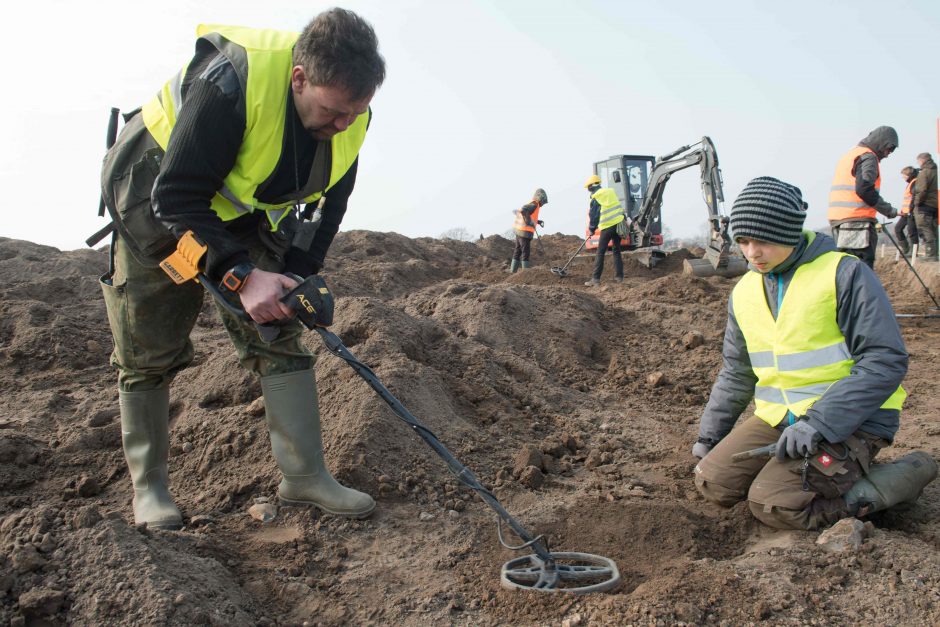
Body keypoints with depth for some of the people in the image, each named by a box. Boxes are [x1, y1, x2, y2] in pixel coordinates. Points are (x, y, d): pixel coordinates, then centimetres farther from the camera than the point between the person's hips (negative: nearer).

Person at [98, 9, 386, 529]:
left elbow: (328, 205, -3)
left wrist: (297, 278, -14)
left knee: (279, 336, -5)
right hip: (153, 200, -5)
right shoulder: (230, 83, -36)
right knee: (149, 353, 1)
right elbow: (176, 198, -33)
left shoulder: (348, 116, -16)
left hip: (246, 216, 5)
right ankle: (148, 486, 17)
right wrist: (241, 276, -40)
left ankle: (304, 476, 1)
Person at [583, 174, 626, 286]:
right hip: (619, 223, 5)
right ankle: (619, 277, 12)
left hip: (607, 227, -5)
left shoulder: (595, 198, -4)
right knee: (617, 251, 13)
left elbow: (593, 215, -1)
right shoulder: (611, 192, 11)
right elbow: (619, 207, 15)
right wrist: (624, 218, 22)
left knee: (600, 253, 0)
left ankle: (596, 278, -3)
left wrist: (591, 229, 11)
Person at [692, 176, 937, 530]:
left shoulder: (844, 274, -12)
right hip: (777, 418, 6)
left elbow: (886, 361, -18)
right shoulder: (744, 291, 8)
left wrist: (819, 423, -25)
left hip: (849, 421, -6)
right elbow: (736, 373, 19)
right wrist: (710, 434, 11)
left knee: (773, 504, -22)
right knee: (713, 482, -9)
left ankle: (905, 476, -3)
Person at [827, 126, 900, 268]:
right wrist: (889, 210, -10)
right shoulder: (868, 157, -5)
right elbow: (864, 190, -18)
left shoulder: (849, 155, 24)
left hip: (838, 218, 9)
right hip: (857, 220, -9)